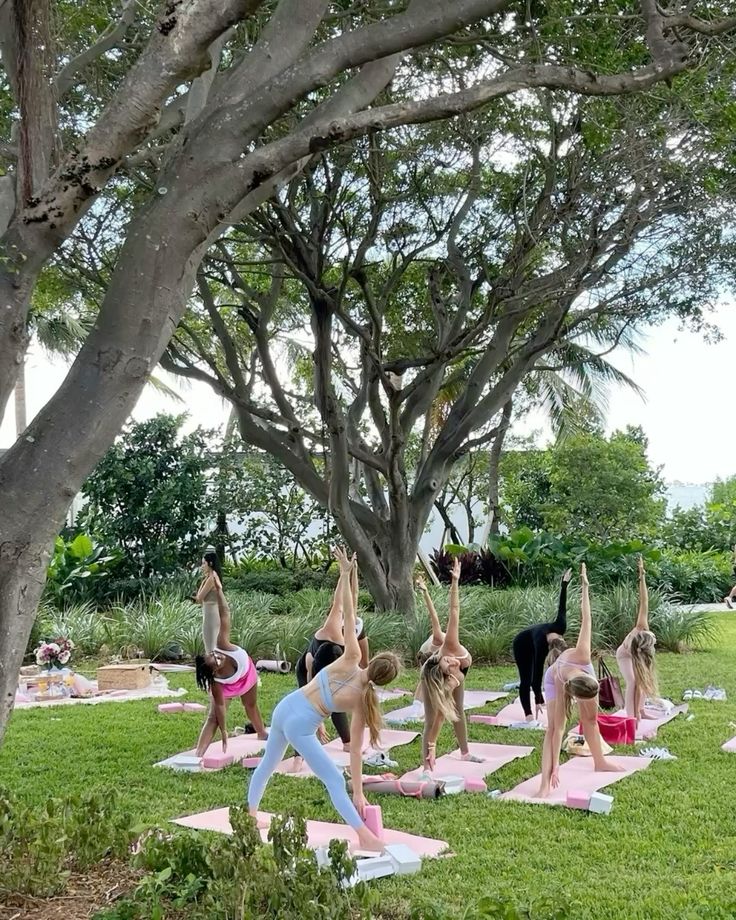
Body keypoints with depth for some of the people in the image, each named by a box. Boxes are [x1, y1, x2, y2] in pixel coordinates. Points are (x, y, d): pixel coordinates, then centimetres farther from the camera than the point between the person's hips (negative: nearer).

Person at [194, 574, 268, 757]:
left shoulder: (222, 646, -42)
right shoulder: (215, 680, -43)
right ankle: (198, 756, -20)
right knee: (213, 718, -17)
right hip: (227, 686, -4)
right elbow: (219, 705, -35)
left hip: (247, 672, 4)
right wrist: (224, 731, -32)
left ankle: (262, 733, 53)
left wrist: (218, 590, -53)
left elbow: (225, 615, -45)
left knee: (251, 705, 27)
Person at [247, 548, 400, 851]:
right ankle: (364, 836, -6)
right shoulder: (363, 702, -11)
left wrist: (345, 574, -13)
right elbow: (355, 749, -7)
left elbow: (348, 616, -15)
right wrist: (358, 792, 0)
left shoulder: (351, 661, -8)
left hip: (284, 709, 6)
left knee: (268, 763, 27)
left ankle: (250, 812, 47)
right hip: (301, 726, -5)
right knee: (335, 780, 1)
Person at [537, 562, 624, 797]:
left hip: (571, 674, 4)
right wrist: (555, 767, -38)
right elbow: (558, 729, -39)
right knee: (552, 727, -19)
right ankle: (546, 783, -24)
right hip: (553, 680, -4)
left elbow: (586, 620, -35)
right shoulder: (560, 688, -43)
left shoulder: (581, 656, -44)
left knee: (590, 718, 17)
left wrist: (585, 587, -33)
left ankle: (599, 762, 39)